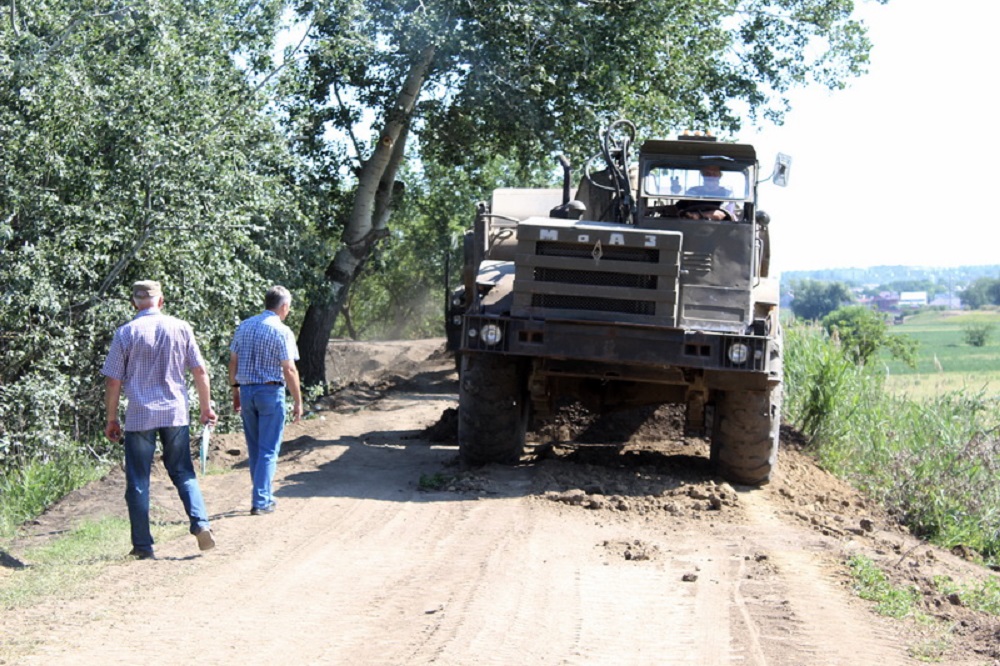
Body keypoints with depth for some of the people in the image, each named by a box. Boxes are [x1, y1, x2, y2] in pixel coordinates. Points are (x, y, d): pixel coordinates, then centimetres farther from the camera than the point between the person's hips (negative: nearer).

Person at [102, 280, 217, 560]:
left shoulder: (126, 333, -3)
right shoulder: (180, 328, 2)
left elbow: (113, 382, -2)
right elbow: (200, 371, 4)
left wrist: (112, 420, 8)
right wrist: (206, 407, 15)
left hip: (139, 416, -2)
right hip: (175, 413, 2)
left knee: (138, 482, 6)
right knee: (183, 473, 13)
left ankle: (143, 546, 8)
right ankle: (201, 524, -6)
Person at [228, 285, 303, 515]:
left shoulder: (244, 326, 7)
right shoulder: (281, 331, -11)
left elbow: (233, 362, 10)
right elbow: (289, 370, -13)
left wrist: (235, 390, 19)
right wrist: (298, 401, -6)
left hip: (246, 391, 6)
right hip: (271, 392, -6)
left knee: (254, 448, 16)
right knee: (269, 449, 0)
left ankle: (263, 496, 25)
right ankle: (260, 501, -2)